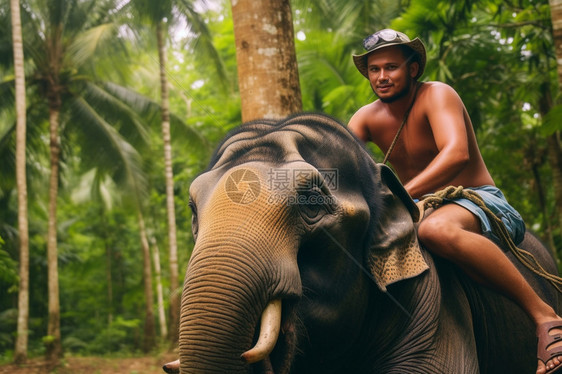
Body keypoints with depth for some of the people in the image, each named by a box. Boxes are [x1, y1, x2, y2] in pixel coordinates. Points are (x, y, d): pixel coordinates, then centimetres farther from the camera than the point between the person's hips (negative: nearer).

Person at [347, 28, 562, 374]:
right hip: (423, 208, 7)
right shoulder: (367, 118, 6)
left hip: (479, 202, -7)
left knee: (436, 229, -42)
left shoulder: (436, 95, -12)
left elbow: (457, 153, -29)